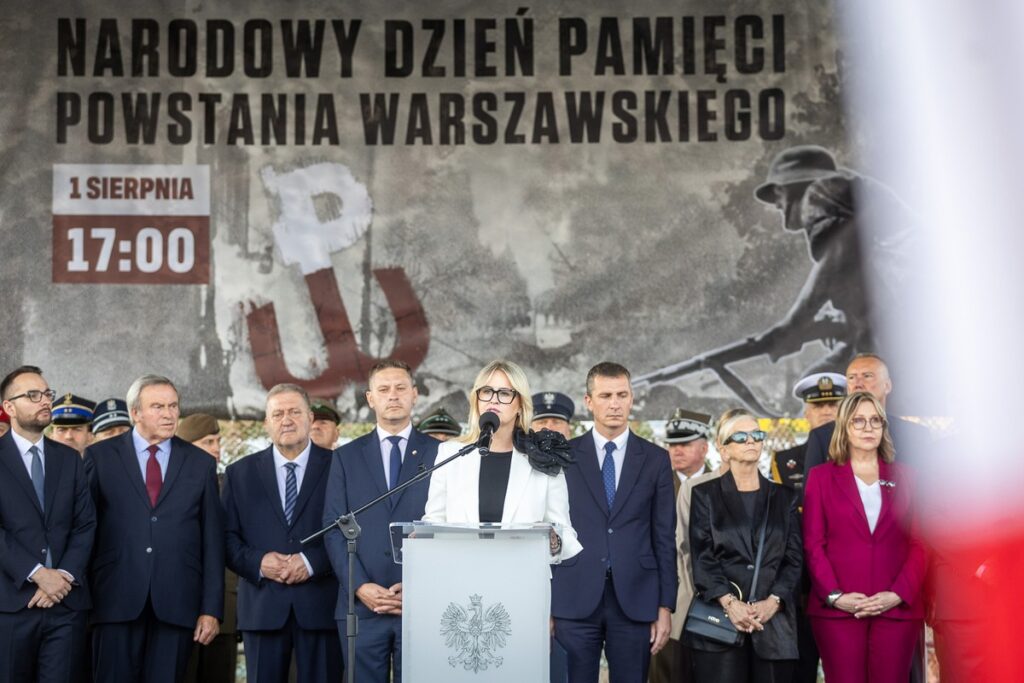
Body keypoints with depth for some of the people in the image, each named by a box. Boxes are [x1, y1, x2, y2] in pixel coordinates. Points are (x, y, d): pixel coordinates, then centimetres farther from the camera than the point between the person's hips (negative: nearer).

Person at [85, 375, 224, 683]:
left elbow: (213, 541, 7)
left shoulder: (201, 463, 9)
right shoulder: (100, 456, 6)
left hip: (177, 603, 1)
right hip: (117, 600, -1)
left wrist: (212, 609, 2)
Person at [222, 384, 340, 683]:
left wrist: (313, 561, -14)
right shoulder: (240, 473, 12)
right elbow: (228, 537, 8)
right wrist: (258, 562, -10)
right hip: (262, 605, 2)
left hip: (320, 604, -1)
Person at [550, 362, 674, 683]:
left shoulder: (655, 459, 7)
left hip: (635, 599, 1)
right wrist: (544, 602, 0)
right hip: (575, 598, -1)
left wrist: (665, 606, 2)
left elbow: (664, 537, 6)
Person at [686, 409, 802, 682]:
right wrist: (729, 602, -14)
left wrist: (772, 602, -9)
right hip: (718, 621, -2)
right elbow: (702, 557, -1)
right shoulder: (705, 495, 8)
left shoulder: (784, 498, 15)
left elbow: (795, 559, 7)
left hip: (774, 623, 2)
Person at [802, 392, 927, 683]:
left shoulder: (902, 477, 11)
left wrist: (899, 594, -8)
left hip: (897, 608, 1)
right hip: (837, 609, -1)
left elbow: (919, 543, 6)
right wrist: (834, 595, -10)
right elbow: (813, 543, 3)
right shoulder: (822, 476, 9)